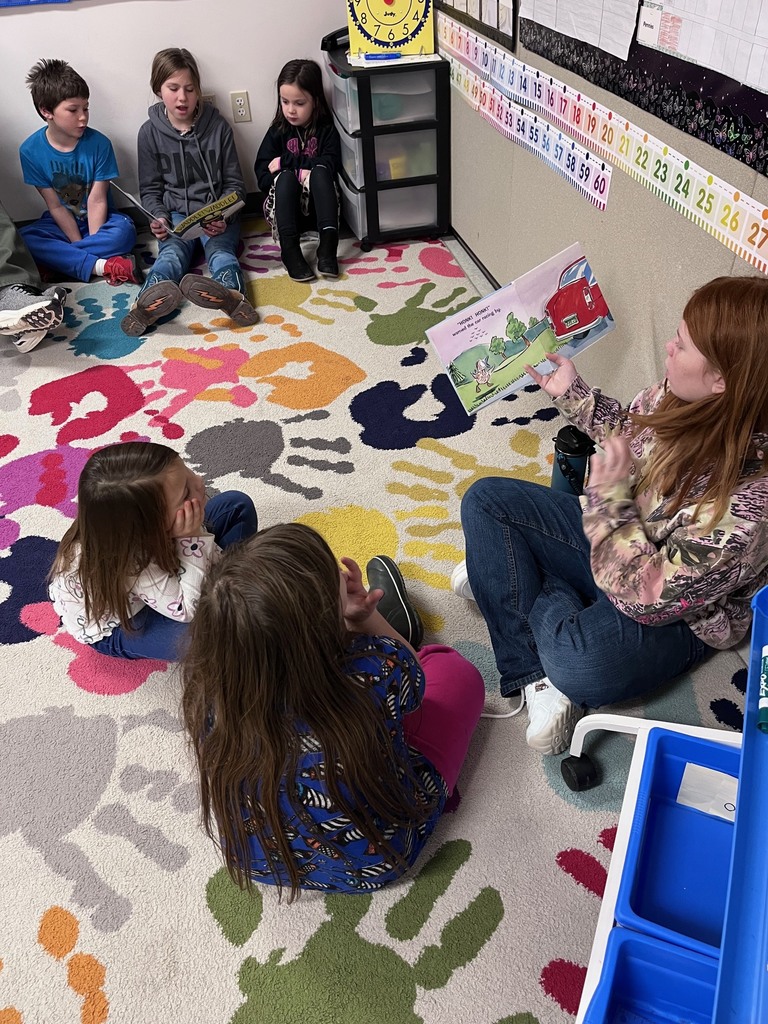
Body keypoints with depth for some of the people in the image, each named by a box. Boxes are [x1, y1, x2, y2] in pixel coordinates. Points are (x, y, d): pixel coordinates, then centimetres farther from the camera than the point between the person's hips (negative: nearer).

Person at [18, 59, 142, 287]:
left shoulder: (98, 143, -14)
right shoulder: (31, 150, -11)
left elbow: (97, 201, -14)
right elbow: (55, 206, -9)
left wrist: (87, 244, -22)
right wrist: (81, 244, -19)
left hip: (97, 221, -1)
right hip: (60, 224, 1)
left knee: (124, 231, -34)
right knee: (23, 240, -29)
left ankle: (60, 263, -24)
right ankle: (105, 266, -34)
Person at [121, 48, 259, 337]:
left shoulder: (218, 126, 3)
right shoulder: (150, 132, 4)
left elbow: (234, 184, 7)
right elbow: (150, 189, 10)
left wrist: (224, 216, -13)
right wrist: (159, 217, -12)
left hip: (217, 214, 0)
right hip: (176, 215, 0)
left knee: (220, 250, -34)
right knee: (171, 253, -32)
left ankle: (231, 294, -69)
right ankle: (149, 301, -66)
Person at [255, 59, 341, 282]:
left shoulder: (326, 130, 5)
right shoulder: (277, 132, 8)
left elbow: (330, 166, -12)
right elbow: (262, 178, -1)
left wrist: (286, 161, -13)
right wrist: (299, 172, -16)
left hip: (317, 205, -1)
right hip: (283, 206, 1)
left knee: (320, 172, -28)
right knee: (285, 177, -29)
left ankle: (327, 245, -41)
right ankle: (289, 248, -41)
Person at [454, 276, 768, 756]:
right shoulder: (680, 399, -16)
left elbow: (649, 597, -30)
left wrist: (610, 497, -31)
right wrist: (573, 392, 5)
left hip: (677, 612, -7)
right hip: (619, 529, 8)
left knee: (581, 668, -36)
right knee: (485, 500, -5)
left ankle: (521, 582, 0)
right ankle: (537, 678, -8)